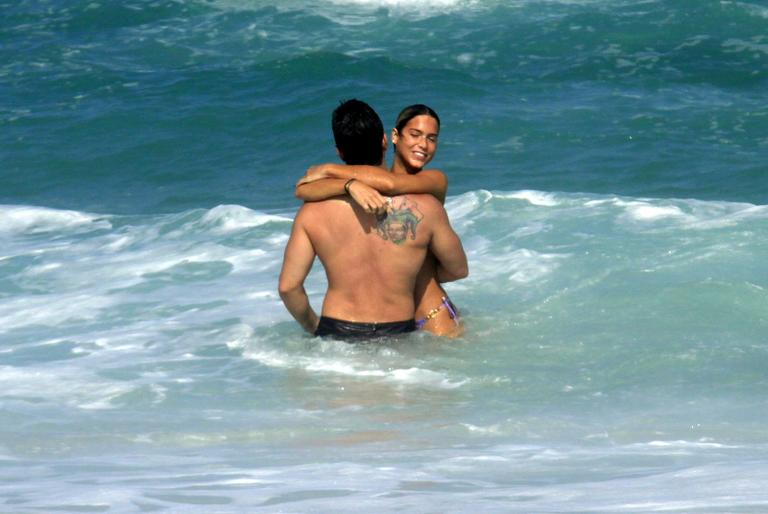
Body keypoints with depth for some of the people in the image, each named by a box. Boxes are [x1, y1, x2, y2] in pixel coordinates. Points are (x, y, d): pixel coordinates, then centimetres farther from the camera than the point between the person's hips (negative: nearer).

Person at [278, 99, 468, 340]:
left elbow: (288, 286, -2)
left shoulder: (313, 213, -3)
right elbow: (458, 270, 10)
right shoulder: (425, 208, -5)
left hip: (336, 332, 1)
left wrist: (311, 326, 17)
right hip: (398, 334, -1)